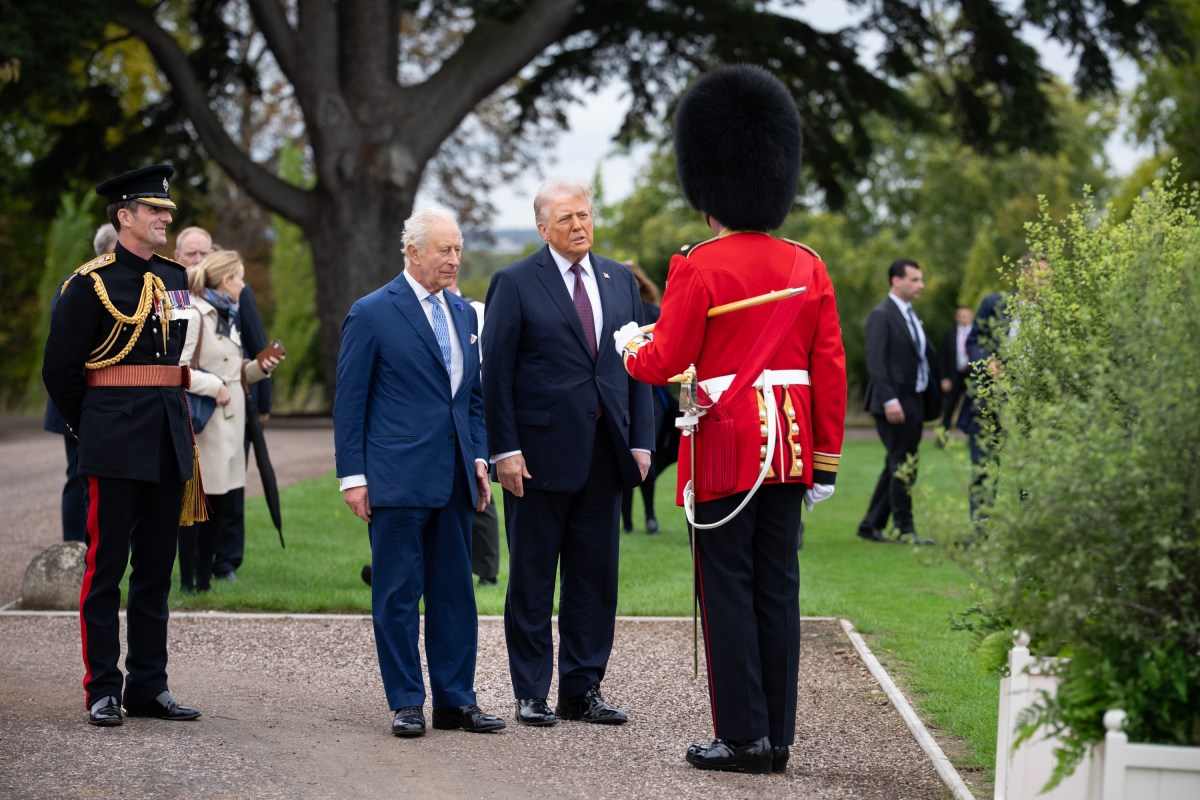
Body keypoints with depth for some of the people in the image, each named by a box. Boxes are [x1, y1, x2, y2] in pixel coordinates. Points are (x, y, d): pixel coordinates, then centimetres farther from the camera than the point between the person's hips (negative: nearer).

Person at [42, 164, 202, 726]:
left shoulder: (175, 279, 13)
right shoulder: (91, 284, -6)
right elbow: (60, 370, -4)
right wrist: (92, 428, 4)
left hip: (167, 442, 6)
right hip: (115, 447, -6)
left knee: (156, 568, 9)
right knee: (105, 568, -2)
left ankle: (149, 686, 15)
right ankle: (103, 691, 2)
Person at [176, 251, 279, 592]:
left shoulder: (227, 316, 18)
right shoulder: (193, 315, -12)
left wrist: (259, 368, 7)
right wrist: (214, 386, -18)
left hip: (229, 423, 9)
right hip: (203, 421, -9)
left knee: (223, 504, 9)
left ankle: (204, 578, 17)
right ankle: (189, 581, 3)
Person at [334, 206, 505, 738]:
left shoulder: (463, 313, 14)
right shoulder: (372, 314, -4)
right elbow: (349, 401, -4)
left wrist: (478, 457, 10)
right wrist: (353, 475, -8)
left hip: (454, 477, 6)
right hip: (397, 476, -6)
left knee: (455, 592, 8)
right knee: (398, 593, 0)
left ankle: (456, 699, 14)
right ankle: (406, 703, 7)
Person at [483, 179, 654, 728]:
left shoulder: (619, 280, 10)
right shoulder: (515, 284, -3)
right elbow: (496, 373, -6)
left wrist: (640, 440, 4)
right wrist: (505, 450, -12)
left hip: (603, 454, 4)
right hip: (540, 453, -4)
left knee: (596, 576, 7)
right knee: (532, 579, 4)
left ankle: (583, 691, 16)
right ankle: (531, 694, 11)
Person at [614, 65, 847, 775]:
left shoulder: (699, 268, -11)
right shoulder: (808, 267, 6)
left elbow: (666, 363, -10)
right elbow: (831, 370, 6)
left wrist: (629, 346, 13)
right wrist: (826, 460, 12)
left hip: (726, 450, -5)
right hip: (790, 448, 5)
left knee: (728, 591, 1)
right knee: (778, 590, 9)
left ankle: (743, 736, 2)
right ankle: (778, 737, 12)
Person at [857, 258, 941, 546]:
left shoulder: (911, 316, 18)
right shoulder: (881, 315, -10)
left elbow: (928, 355, 19)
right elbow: (876, 362, -16)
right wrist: (889, 400, -23)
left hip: (915, 402, 9)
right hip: (895, 403, -9)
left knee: (897, 466, 12)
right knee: (903, 466, -7)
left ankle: (871, 525, 18)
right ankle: (905, 530, -2)